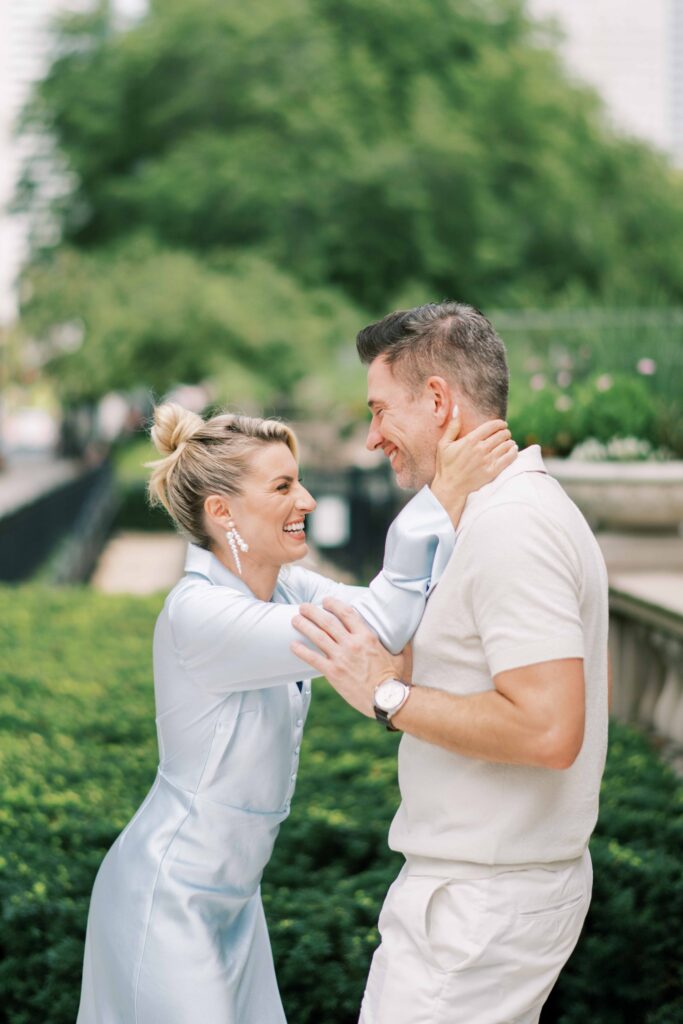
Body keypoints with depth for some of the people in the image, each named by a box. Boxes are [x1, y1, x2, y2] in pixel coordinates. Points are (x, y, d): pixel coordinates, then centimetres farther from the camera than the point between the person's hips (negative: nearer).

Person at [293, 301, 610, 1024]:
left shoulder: (509, 529, -21)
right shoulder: (527, 506, 13)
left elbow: (548, 730, -29)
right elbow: (588, 688, 20)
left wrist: (386, 694, -20)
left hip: (483, 902, -10)